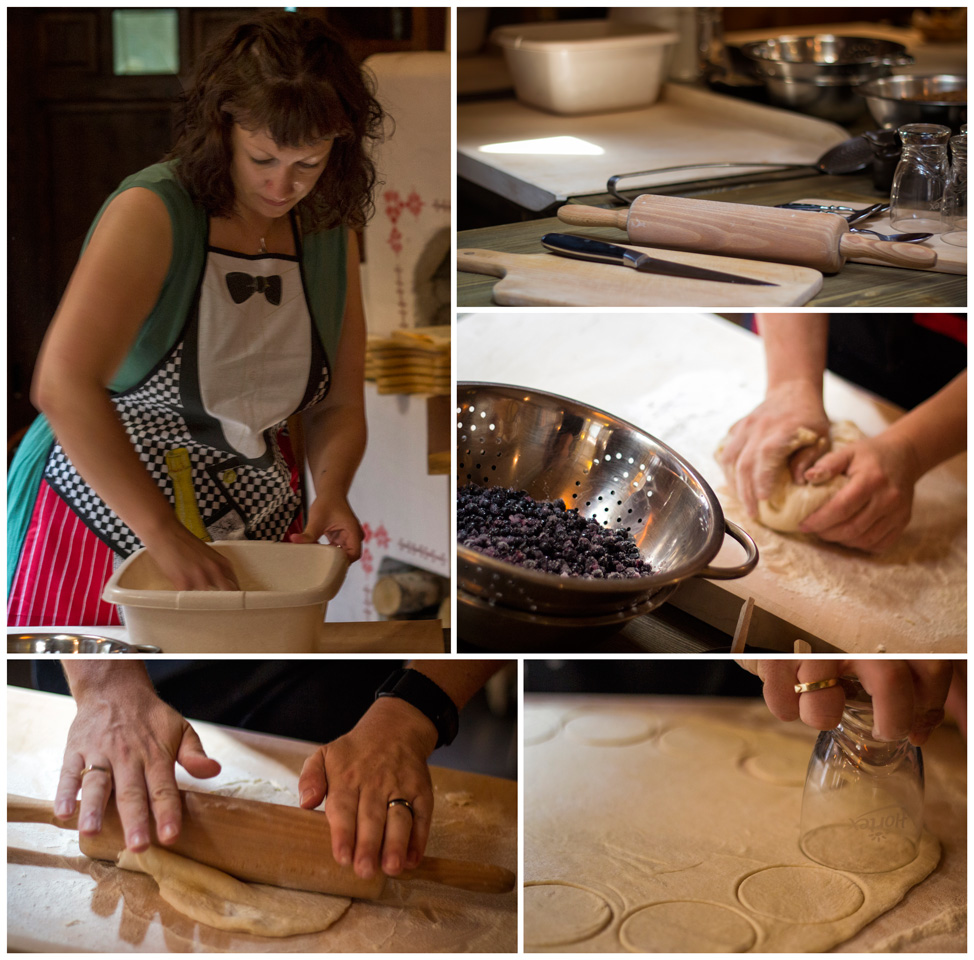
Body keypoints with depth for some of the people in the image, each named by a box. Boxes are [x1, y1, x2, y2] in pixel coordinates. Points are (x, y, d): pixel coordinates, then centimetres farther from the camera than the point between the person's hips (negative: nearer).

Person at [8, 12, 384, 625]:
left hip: (256, 526, 5)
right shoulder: (152, 212, -19)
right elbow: (63, 385, -32)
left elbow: (338, 407, 5)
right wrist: (166, 535, -36)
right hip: (107, 518, -5)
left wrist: (331, 490, -17)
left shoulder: (332, 236, 1)